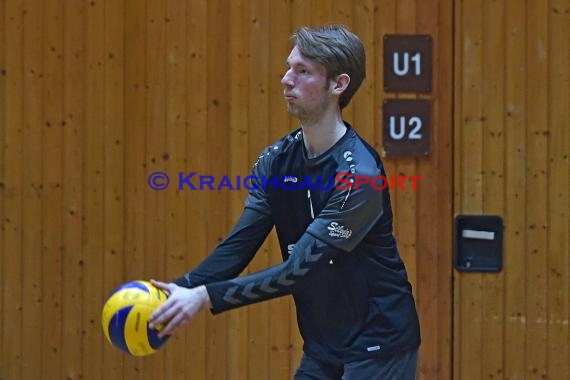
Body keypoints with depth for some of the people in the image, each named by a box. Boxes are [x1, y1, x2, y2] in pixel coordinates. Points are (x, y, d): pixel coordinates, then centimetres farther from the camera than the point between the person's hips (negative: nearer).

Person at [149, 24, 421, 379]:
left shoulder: (359, 173, -21)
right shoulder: (275, 161, 1)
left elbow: (301, 269, -25)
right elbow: (237, 246, -2)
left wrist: (206, 297, -29)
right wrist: (178, 291, -18)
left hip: (377, 346, -6)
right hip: (322, 349, 6)